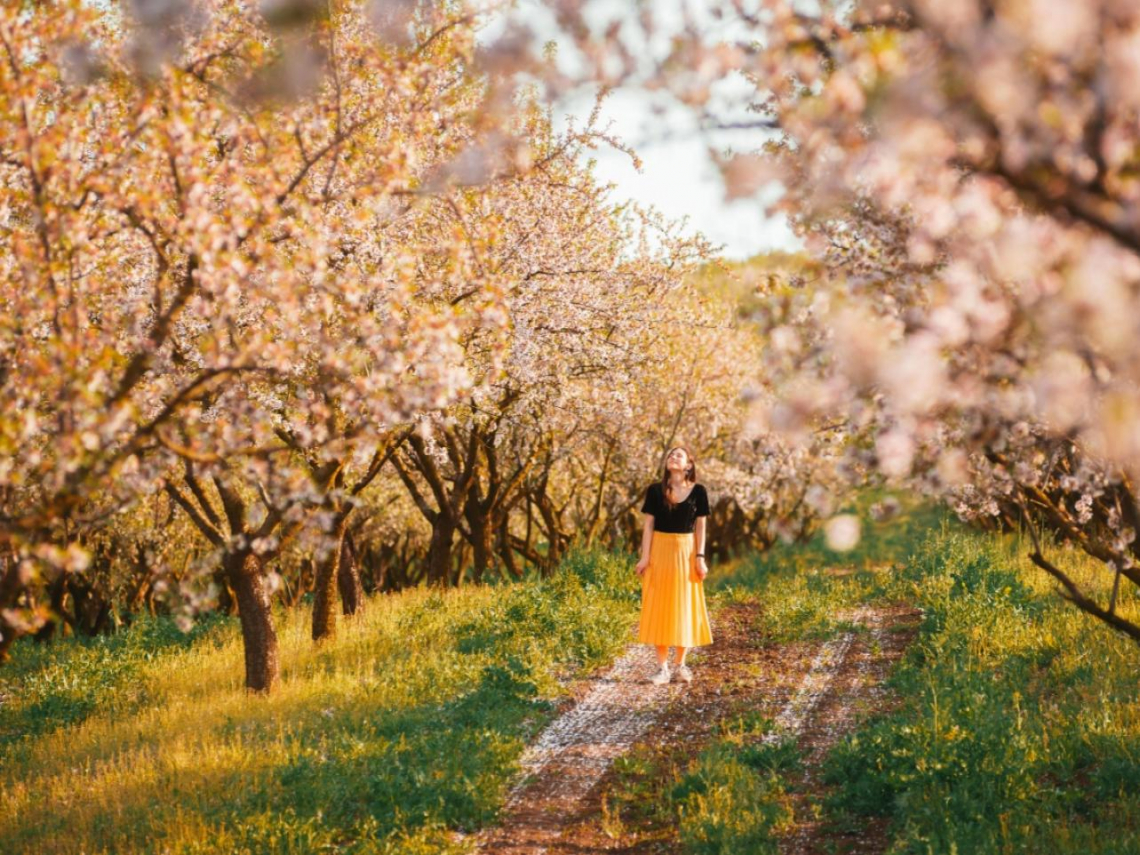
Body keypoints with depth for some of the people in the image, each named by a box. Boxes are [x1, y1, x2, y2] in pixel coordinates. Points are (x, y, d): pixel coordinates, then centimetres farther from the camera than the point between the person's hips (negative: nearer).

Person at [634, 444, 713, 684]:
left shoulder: (698, 491, 1)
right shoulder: (655, 490, 1)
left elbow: (700, 527, 2)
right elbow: (648, 525, 1)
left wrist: (700, 557, -4)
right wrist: (645, 557, -4)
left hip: (685, 552, 0)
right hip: (660, 550, 0)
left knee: (685, 606, 3)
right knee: (659, 606, -1)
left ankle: (681, 663, 15)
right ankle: (662, 667, 3)